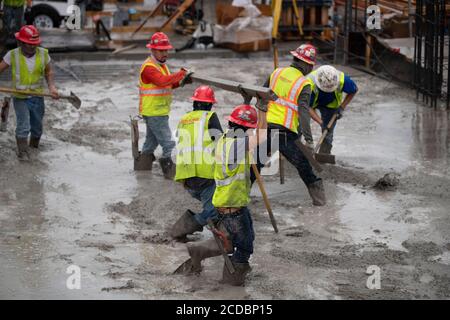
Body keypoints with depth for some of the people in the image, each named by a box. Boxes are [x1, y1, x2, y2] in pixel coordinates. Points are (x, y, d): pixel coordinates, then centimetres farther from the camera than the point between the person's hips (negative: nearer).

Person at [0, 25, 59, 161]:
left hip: (38, 98, 3)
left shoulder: (43, 54, -4)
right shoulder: (13, 55, -11)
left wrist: (52, 87, -5)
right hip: (20, 98, -3)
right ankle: (22, 152, 0)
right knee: (23, 126, -13)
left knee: (37, 127, 13)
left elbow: (48, 72, 10)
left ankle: (34, 147, 36)